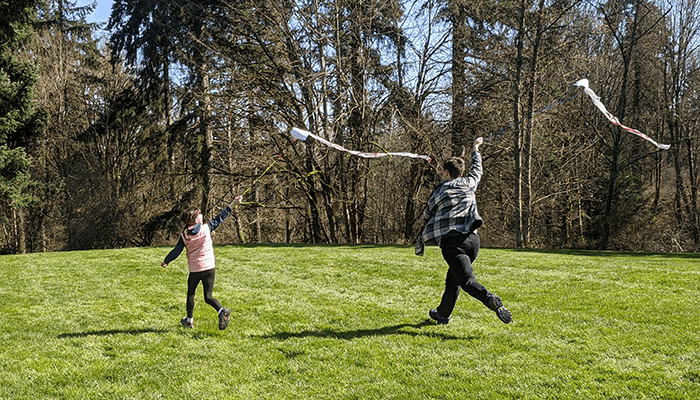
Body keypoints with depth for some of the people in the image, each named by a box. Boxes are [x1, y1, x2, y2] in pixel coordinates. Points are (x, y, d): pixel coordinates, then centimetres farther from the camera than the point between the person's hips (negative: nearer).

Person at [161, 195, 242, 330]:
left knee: (190, 294, 21)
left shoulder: (184, 235, -2)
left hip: (194, 270, 0)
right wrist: (233, 204, 1)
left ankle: (190, 320, 31)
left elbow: (176, 251, 2)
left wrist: (165, 262, 18)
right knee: (208, 296, 3)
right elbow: (220, 218, -3)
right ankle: (222, 310, -25)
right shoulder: (206, 228, -5)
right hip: (209, 268, 0)